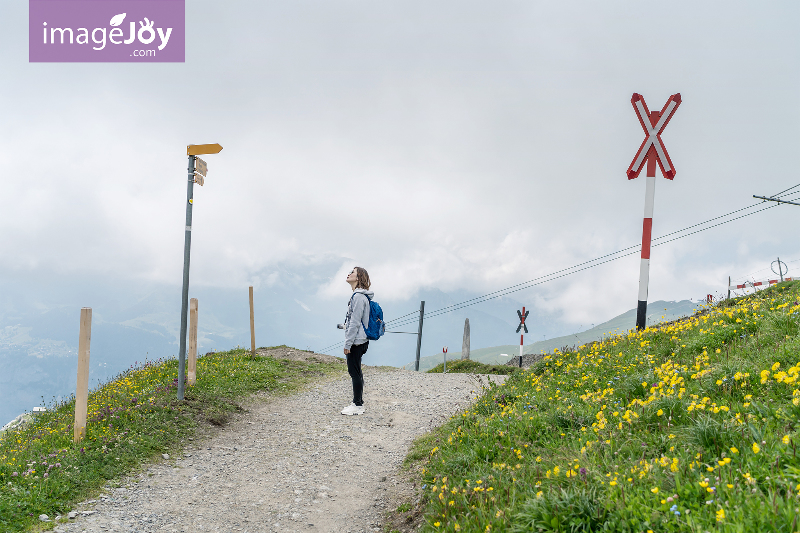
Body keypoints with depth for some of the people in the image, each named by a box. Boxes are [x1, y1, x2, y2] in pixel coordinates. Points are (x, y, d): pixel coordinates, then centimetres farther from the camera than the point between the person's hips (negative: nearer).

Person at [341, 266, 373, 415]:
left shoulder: (359, 297, -17)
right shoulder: (358, 295, 15)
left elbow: (355, 322, -20)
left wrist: (348, 344, -19)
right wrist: (349, 342, 21)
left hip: (356, 342, -10)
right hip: (358, 341, 10)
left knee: (355, 372, -5)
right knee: (355, 372, 15)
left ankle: (358, 406, 0)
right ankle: (358, 403, 22)